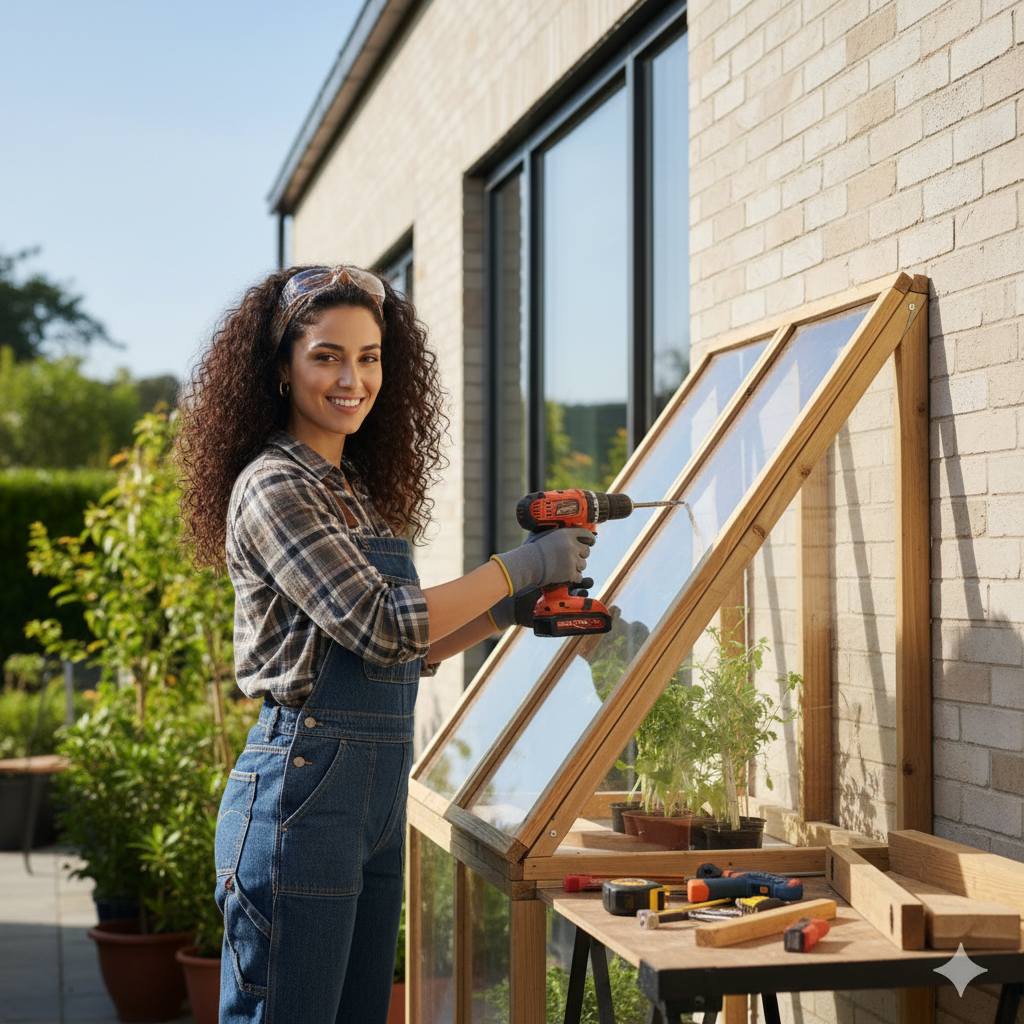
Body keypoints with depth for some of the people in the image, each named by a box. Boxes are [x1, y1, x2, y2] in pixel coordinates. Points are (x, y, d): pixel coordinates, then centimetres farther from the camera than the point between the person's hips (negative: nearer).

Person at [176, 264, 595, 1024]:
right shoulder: (274, 485, -12)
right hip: (302, 795, -9)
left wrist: (511, 608, 9)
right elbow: (382, 628, -19)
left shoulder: (359, 489, 14)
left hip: (378, 797, 9)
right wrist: (522, 566, -12)